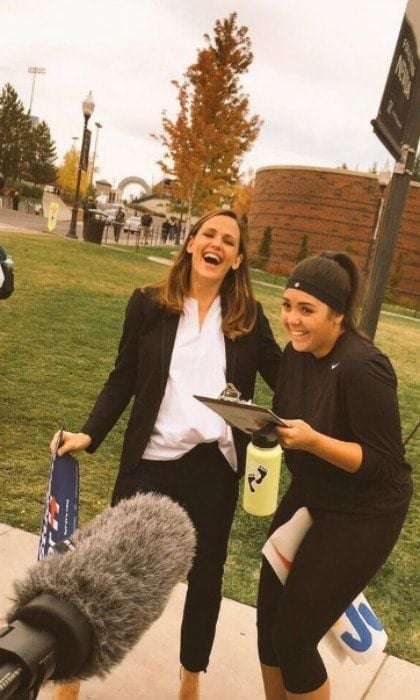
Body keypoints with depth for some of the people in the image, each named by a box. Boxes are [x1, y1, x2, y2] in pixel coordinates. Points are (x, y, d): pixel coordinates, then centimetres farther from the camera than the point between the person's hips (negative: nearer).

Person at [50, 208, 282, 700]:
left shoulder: (248, 316, 1)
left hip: (216, 464, 1)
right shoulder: (148, 304, -1)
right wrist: (89, 433, -10)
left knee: (205, 576, 17)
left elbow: (285, 379, 3)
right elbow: (123, 380, 0)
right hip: (152, 459, -1)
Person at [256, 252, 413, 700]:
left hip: (362, 516, -7)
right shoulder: (296, 353, -4)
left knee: (293, 636, 2)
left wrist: (313, 441, -35)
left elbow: (384, 463, -23)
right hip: (308, 496, 7)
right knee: (267, 619, 14)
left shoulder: (362, 367, -27)